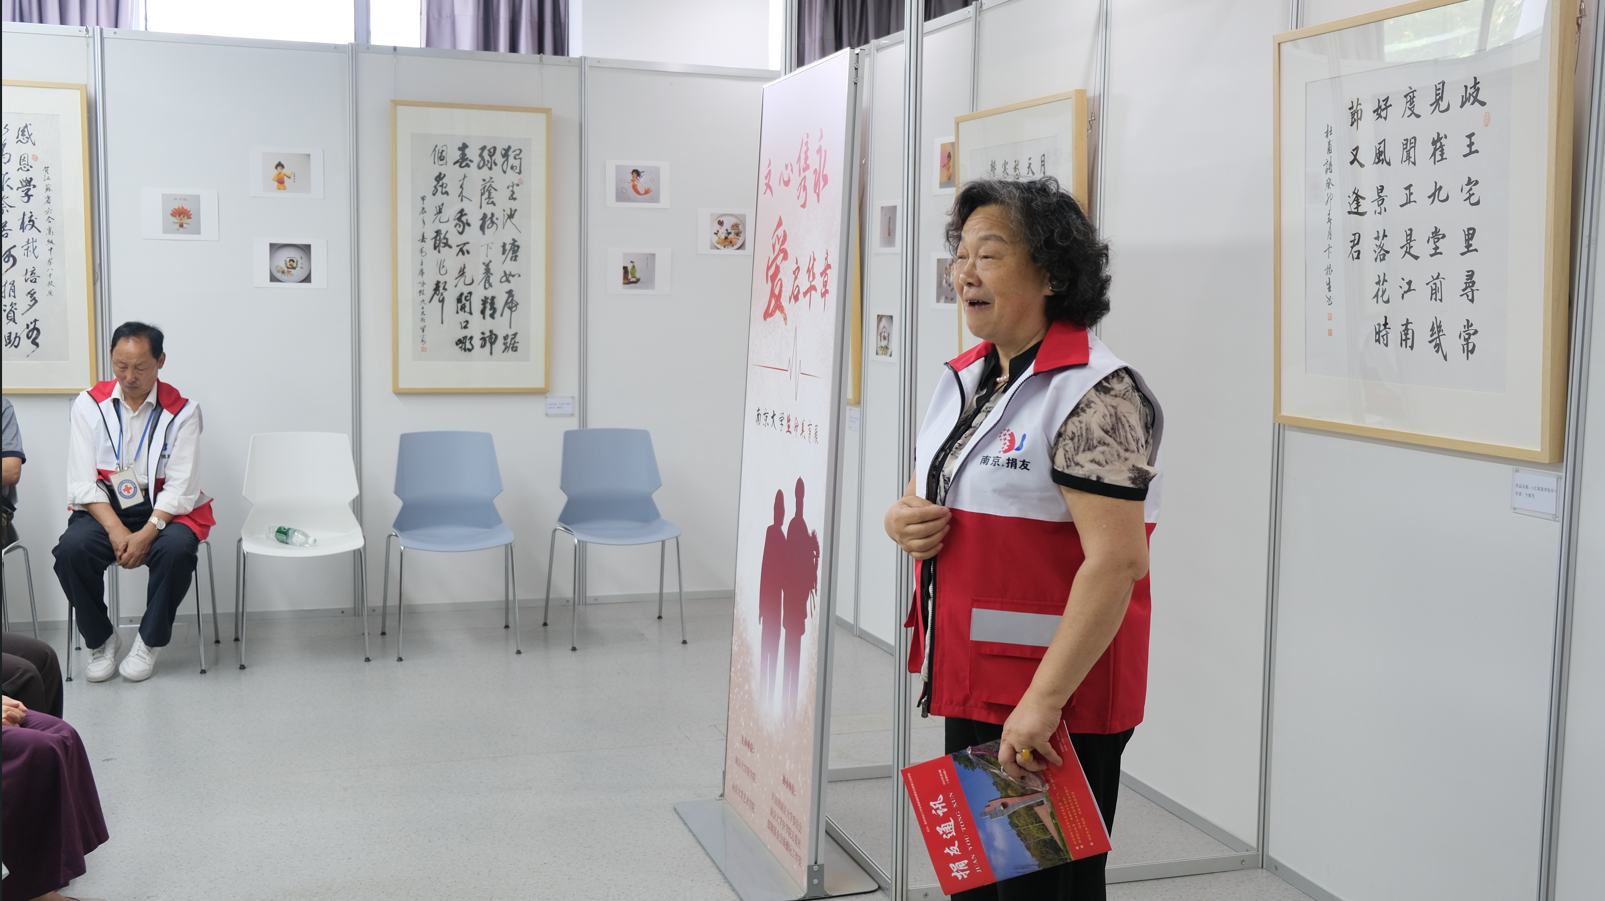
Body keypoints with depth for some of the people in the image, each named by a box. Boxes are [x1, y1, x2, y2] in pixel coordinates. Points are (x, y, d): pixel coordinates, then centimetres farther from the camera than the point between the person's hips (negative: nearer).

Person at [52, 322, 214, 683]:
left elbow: (180, 487, -9)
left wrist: (146, 533, -24)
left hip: (164, 509, -1)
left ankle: (149, 641, -9)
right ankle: (101, 639, -3)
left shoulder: (182, 411, -4)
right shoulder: (90, 405, 1)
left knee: (176, 549, -33)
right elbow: (83, 483, -4)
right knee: (71, 548, -28)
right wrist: (115, 529, -20)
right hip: (104, 508, 2)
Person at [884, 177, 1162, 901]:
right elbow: (924, 495, 21)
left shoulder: (1095, 394, -18)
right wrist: (903, 522, -3)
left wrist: (1045, 698, -27)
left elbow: (1116, 560, -25)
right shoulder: (965, 380, 10)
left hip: (1058, 699, -8)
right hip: (971, 681, 8)